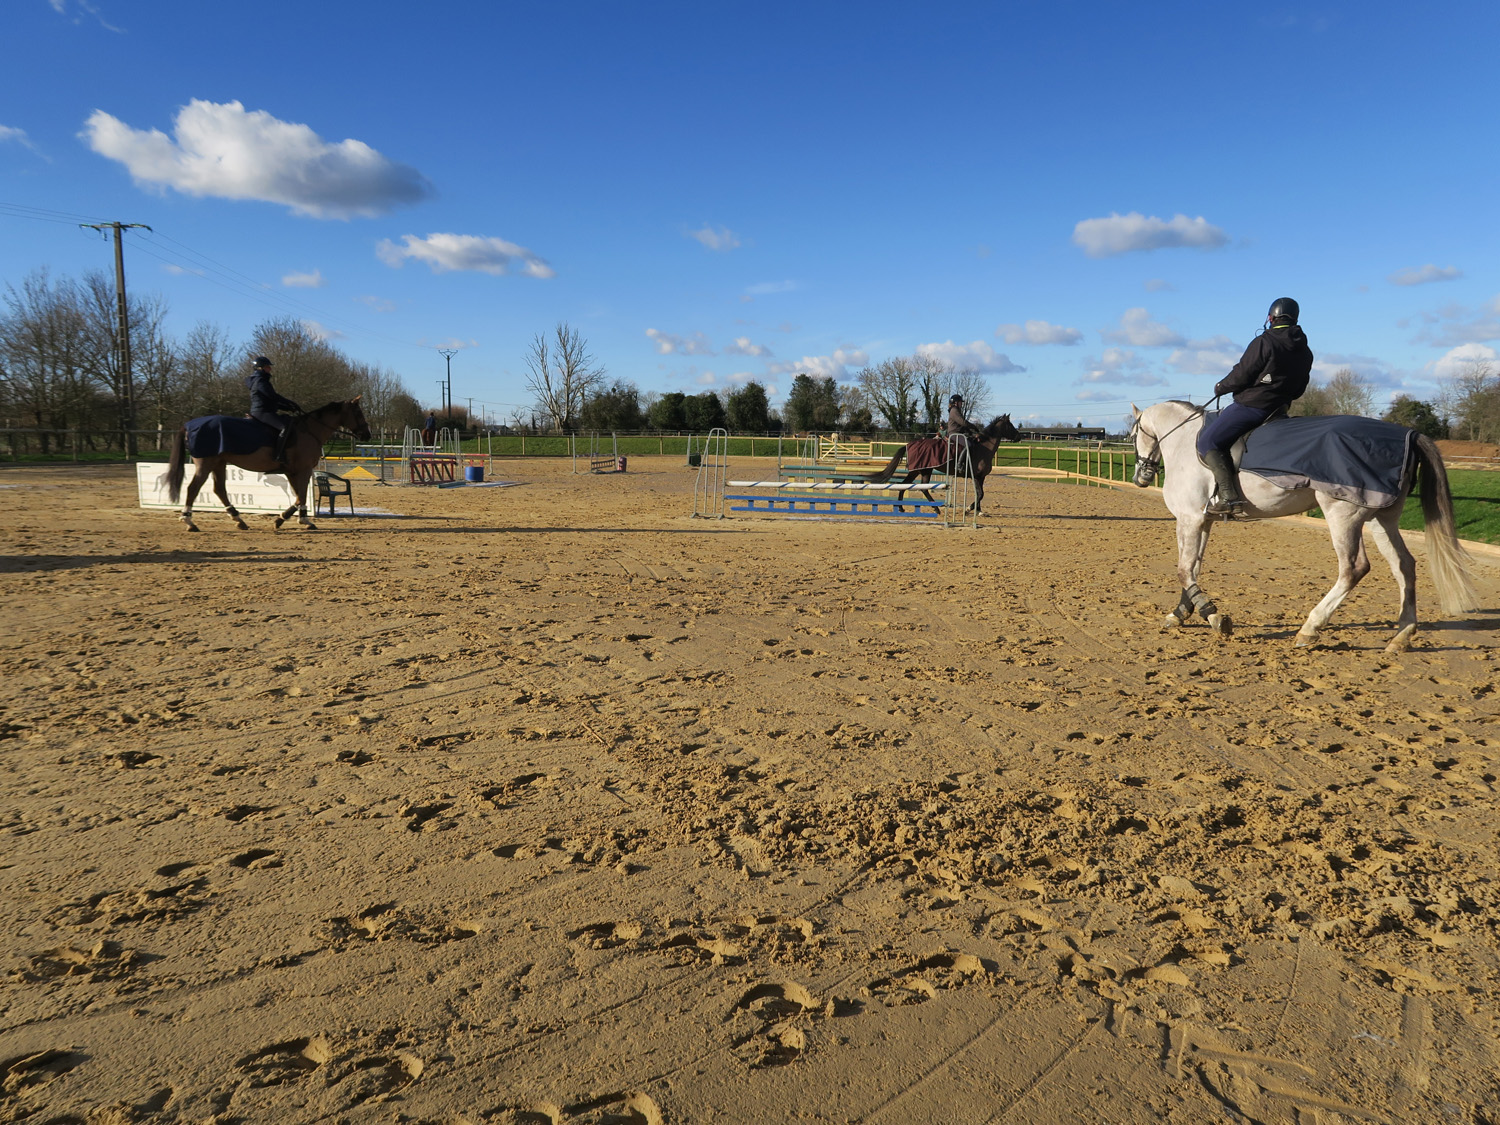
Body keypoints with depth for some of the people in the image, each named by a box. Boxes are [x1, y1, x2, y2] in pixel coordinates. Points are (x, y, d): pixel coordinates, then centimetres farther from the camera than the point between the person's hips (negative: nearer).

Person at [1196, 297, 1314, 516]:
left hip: (1252, 405, -9)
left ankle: (1227, 495, -25)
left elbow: (1241, 375, -13)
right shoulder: (1305, 352, 12)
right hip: (1280, 406, 9)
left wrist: (1221, 387, 5)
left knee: (1208, 441, -10)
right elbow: (1299, 390, 16)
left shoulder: (1264, 342, -12)